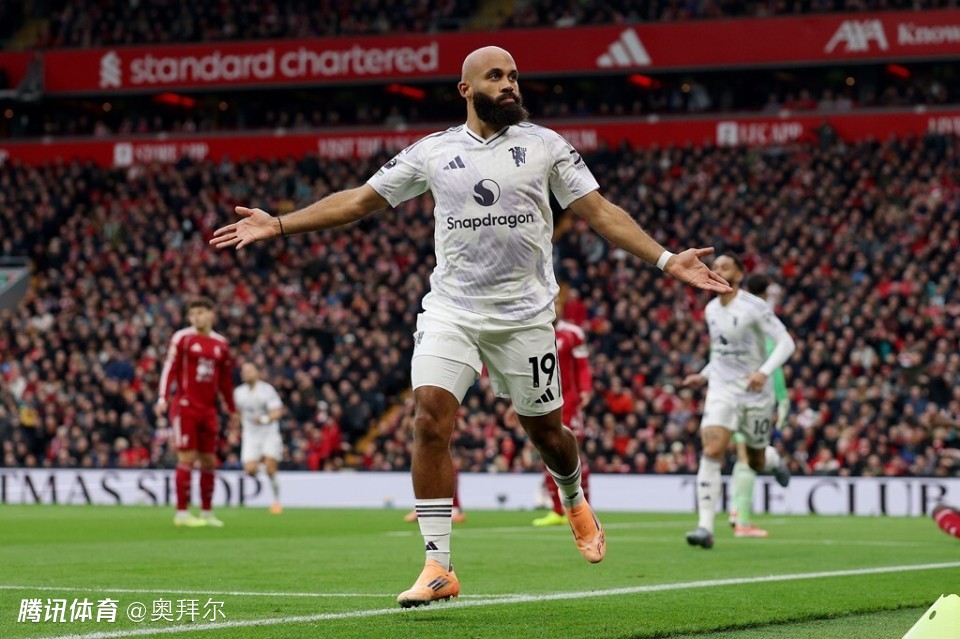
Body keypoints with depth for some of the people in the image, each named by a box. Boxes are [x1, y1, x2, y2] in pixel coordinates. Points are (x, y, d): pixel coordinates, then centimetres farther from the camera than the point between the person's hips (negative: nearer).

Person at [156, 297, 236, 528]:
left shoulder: (220, 343, 12)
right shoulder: (182, 338, -3)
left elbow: (225, 378, 19)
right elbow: (169, 368, -9)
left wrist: (232, 409, 20)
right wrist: (163, 398, -20)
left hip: (208, 409, 5)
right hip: (185, 405, -5)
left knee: (208, 461, 7)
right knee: (187, 458, -9)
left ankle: (206, 513, 16)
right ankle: (182, 513, -6)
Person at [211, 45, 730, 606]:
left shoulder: (544, 144, 3)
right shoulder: (432, 152, 5)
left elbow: (600, 211, 2)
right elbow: (357, 201, 10)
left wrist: (667, 260, -8)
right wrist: (278, 225, 4)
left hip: (525, 315, 0)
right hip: (451, 311, 0)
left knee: (546, 432, 8)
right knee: (430, 420, -17)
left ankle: (574, 500, 45)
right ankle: (439, 567, -12)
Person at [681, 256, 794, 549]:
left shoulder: (754, 307, -12)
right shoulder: (711, 310, 7)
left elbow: (786, 343, -16)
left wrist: (764, 372, -30)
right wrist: (704, 376, 14)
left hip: (756, 393, -3)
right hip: (722, 390, 3)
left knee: (756, 462, 11)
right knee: (711, 452, -18)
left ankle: (773, 459, 52)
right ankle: (706, 527, -21)